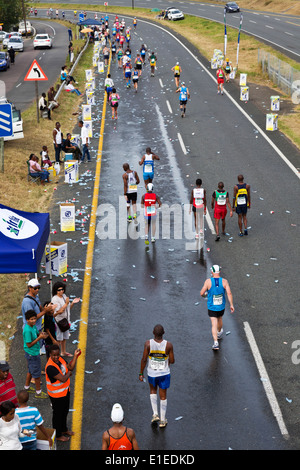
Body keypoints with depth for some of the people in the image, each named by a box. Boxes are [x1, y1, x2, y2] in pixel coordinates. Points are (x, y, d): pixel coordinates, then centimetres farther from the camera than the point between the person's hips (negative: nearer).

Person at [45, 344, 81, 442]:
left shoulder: (60, 359, -7)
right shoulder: (50, 367, -34)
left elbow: (70, 367, 5)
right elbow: (63, 379, -35)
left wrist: (75, 356, -6)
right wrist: (69, 373, -15)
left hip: (65, 391, 8)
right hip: (56, 394, -8)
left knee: (65, 411, 26)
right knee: (57, 414, 11)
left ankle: (64, 429, 49)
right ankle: (58, 435, 31)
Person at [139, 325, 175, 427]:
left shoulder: (148, 344, -18)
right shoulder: (168, 345, -17)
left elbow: (144, 359, -12)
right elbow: (172, 361, -10)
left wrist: (141, 373, -1)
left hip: (152, 373, 0)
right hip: (164, 374, 0)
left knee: (153, 391, 28)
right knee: (163, 396, 14)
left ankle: (155, 414, 20)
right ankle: (162, 421, 23)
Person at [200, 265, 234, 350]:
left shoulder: (208, 281, -16)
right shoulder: (224, 281, -12)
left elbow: (201, 293, -13)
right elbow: (229, 293, -16)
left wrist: (204, 294, 11)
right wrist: (231, 305, -9)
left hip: (212, 307, -3)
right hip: (221, 307, 3)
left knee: (214, 324, 0)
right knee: (220, 319, 29)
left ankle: (216, 342, -12)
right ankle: (219, 333, 54)